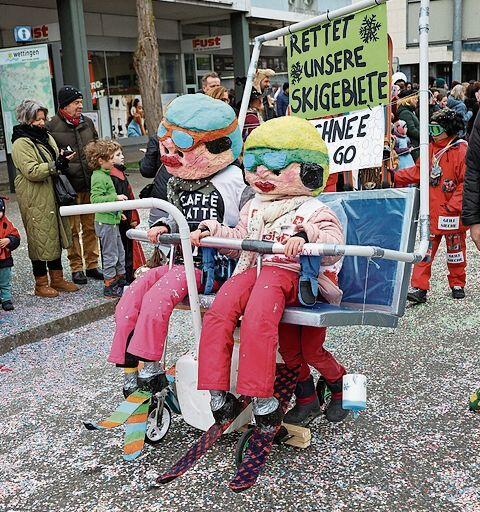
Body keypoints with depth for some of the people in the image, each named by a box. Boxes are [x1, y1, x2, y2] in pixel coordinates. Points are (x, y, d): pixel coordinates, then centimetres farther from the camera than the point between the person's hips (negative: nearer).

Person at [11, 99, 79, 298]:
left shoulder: (47, 137, 14)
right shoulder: (21, 143, -12)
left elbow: (55, 163, 26)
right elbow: (32, 172, -23)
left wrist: (63, 161, 6)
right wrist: (56, 165, -25)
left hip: (52, 197, 9)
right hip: (35, 201, -9)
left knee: (56, 236, 14)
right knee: (40, 239, -2)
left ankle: (57, 279, 25)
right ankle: (41, 284, 10)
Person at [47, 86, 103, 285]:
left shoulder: (87, 123, 12)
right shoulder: (52, 127, -6)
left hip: (91, 184, 5)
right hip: (70, 187, -5)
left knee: (91, 227, 11)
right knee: (73, 230, 2)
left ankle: (92, 265, 21)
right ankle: (76, 268, 12)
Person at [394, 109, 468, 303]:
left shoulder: (461, 150, -11)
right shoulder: (431, 149, 9)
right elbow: (417, 172, 17)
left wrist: (453, 206, -16)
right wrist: (395, 177, 9)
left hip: (452, 213, -5)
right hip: (432, 211, 5)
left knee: (455, 248, 11)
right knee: (426, 250, 1)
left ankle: (457, 284, 27)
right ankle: (419, 288, 1)